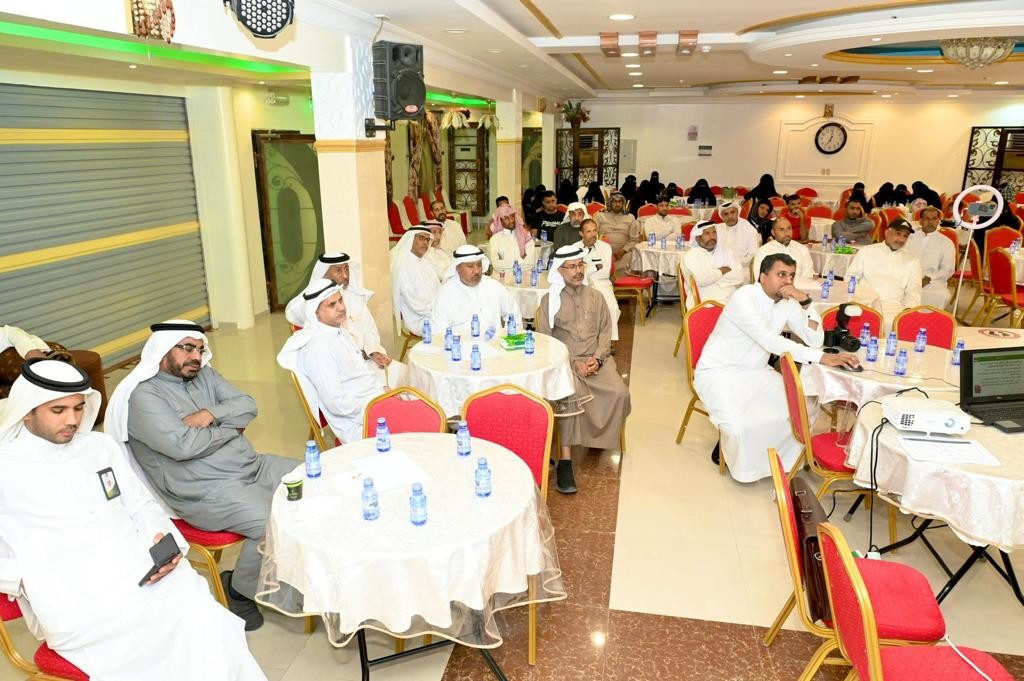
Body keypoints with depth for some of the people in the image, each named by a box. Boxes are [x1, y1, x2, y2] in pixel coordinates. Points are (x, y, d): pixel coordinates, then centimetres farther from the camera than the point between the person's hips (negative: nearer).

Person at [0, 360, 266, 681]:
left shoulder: (101, 445, 17)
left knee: (208, 624, -24)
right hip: (75, 599, -4)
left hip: (146, 569, 5)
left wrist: (161, 538, 0)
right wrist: (28, 579, -14)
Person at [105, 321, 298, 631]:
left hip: (254, 466, 8)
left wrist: (212, 415, -15)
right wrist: (231, 428, -8)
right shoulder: (143, 395, -10)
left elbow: (248, 405, 5)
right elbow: (182, 444, -23)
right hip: (207, 492, -8)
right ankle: (240, 590, 0)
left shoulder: (204, 374, 12)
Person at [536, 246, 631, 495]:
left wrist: (597, 358, -9)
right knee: (571, 393, -34)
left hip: (596, 359, 3)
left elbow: (605, 332, 11)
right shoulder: (549, 300, 5)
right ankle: (565, 460, -31)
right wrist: (573, 363, -12)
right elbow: (544, 340, -1)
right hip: (564, 361, -3)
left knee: (619, 393, -24)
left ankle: (601, 438, 2)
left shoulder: (595, 297, 14)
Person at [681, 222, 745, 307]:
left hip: (731, 301, 5)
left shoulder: (725, 251, 18)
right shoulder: (690, 255, 3)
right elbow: (699, 279, -16)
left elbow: (739, 278, 4)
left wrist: (712, 277, -7)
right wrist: (721, 271, 1)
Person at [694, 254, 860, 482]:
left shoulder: (787, 303, 0)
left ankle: (783, 457, 15)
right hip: (719, 371, -7)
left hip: (756, 372, 7)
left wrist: (805, 302, -16)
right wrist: (821, 357, -35)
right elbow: (770, 342, -31)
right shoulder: (744, 298, -22)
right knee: (740, 424, -30)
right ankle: (726, 446, 6)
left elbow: (816, 340, -4)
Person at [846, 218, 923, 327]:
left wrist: (909, 308, -13)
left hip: (893, 305, 1)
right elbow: (850, 278, 13)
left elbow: (914, 290, 9)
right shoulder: (866, 251, 16)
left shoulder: (912, 261, 18)